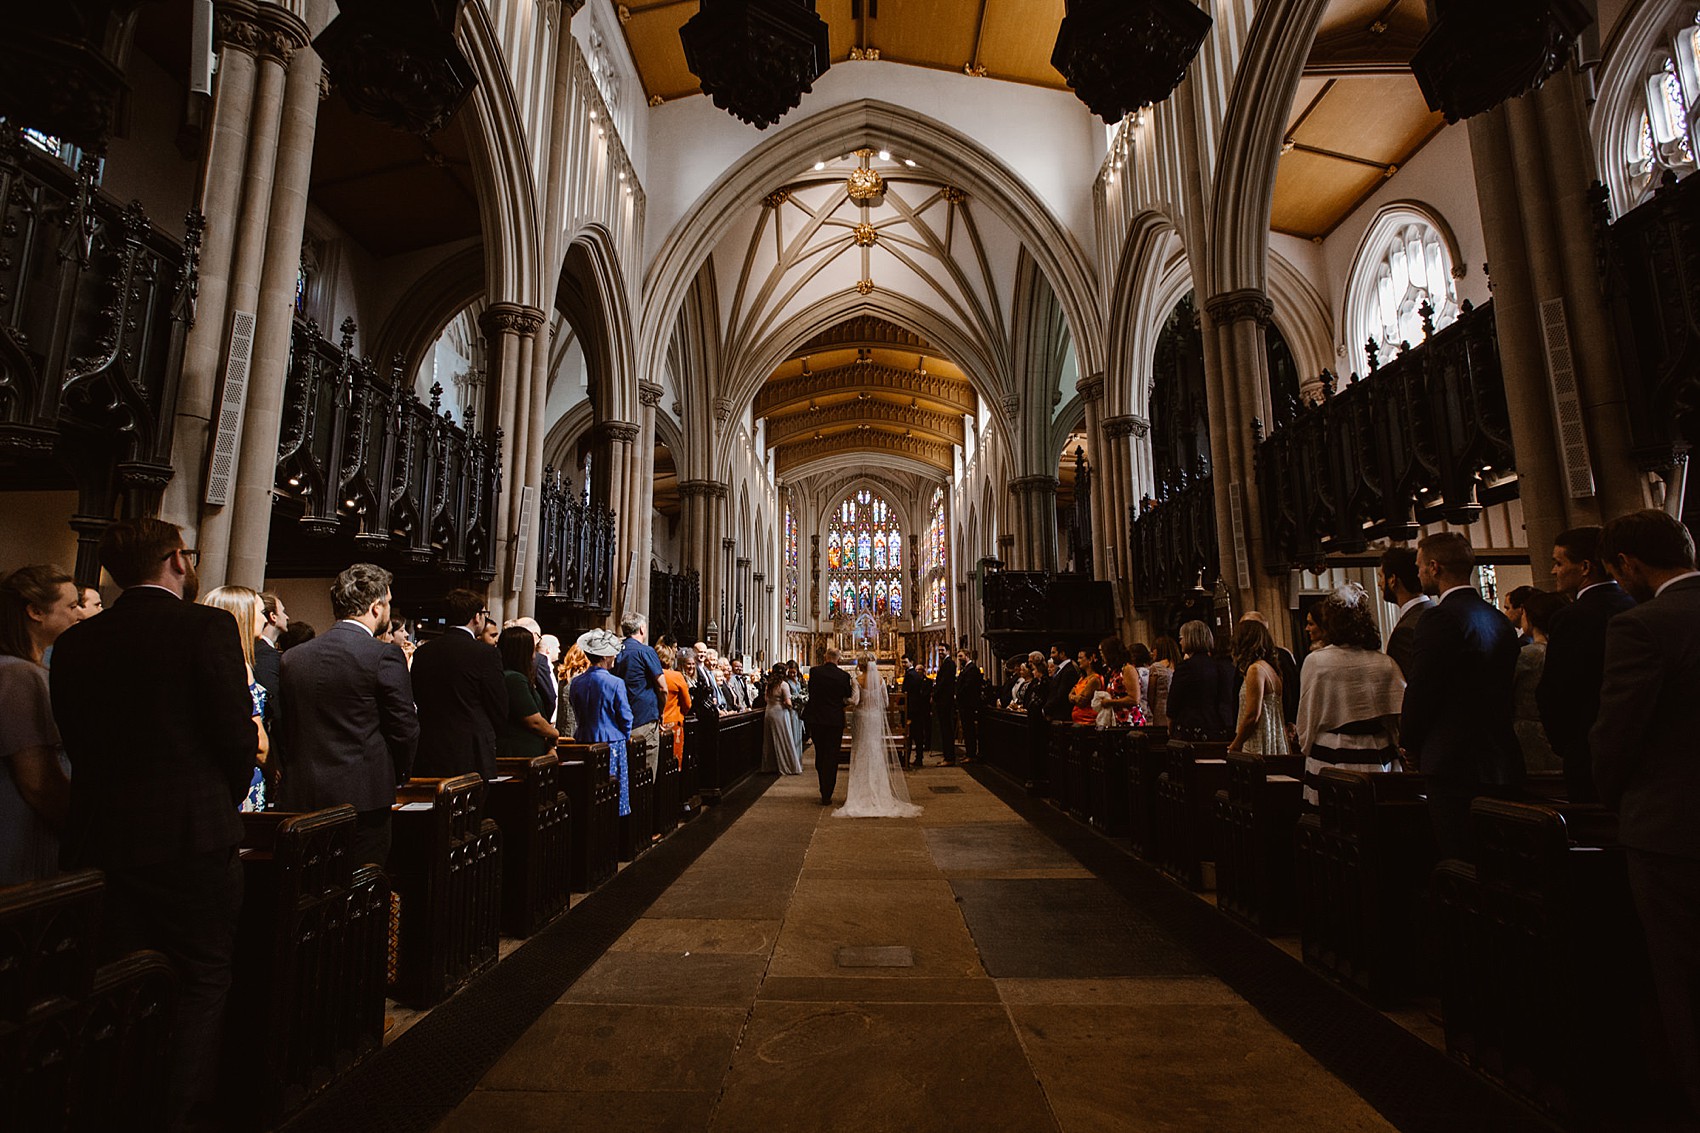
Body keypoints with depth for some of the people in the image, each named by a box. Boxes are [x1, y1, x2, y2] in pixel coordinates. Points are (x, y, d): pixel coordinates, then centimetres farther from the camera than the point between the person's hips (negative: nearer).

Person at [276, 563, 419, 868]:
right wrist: (399, 774, 8)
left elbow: (283, 728, 10)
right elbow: (405, 728, -9)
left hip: (299, 796, 6)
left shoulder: (292, 656, 4)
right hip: (361, 796, -6)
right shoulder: (385, 656, -13)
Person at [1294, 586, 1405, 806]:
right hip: (1376, 761, 3)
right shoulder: (1385, 663, -2)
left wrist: (1305, 745, 17)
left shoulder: (1316, 661, -8)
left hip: (1329, 763, -2)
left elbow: (1307, 718, 0)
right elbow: (1399, 716, 3)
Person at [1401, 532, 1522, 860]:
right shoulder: (1500, 620, 12)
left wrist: (1410, 745, 1)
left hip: (1457, 767, -9)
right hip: (1502, 763, 9)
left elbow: (1421, 692, -15)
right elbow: (1504, 685, 18)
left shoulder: (1441, 618, -16)